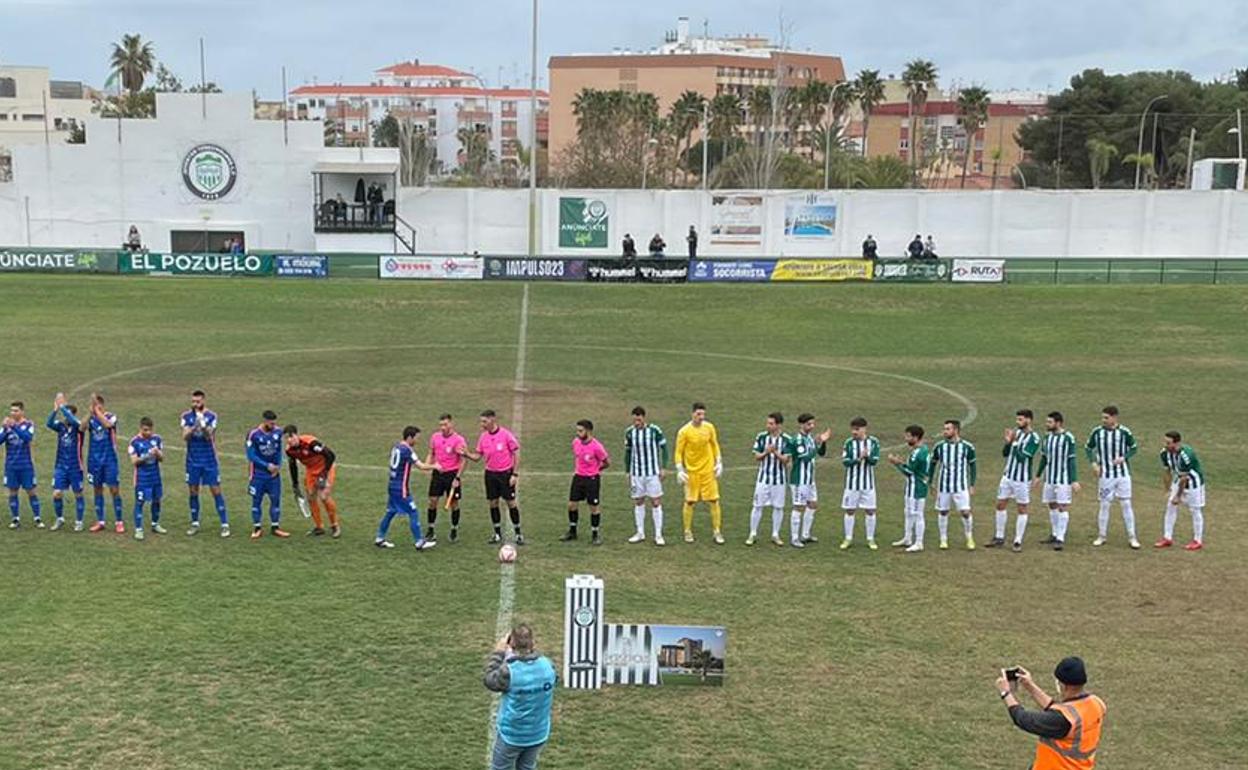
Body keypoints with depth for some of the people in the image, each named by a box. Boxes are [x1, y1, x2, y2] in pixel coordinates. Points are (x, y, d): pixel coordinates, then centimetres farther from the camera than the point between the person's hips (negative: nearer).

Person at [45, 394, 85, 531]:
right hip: (60, 466, 3)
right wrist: (55, 409, -32)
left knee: (78, 494, 5)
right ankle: (60, 519, 17)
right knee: (56, 494, -2)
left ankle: (79, 522, 16)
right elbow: (49, 423, -19)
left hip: (75, 467, -3)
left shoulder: (78, 426, -7)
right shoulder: (60, 426, 1)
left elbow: (73, 421, -30)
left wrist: (62, 407, -28)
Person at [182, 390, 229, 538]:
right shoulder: (186, 416, 0)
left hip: (209, 459, -2)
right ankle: (195, 524, 19)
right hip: (193, 460, 3)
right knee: (193, 491, 7)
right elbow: (185, 436, -10)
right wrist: (194, 427, -29)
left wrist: (203, 425, -35)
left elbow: (209, 437, -16)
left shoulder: (211, 416, -7)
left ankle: (225, 524, 0)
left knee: (216, 490, -3)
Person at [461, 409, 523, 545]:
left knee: (511, 503, -1)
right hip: (490, 474, 5)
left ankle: (518, 534, 10)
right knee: (493, 503, 7)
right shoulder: (483, 437, 3)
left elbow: (516, 454, -8)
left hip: (506, 473, -4)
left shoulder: (506, 434, -11)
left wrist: (515, 474, -12)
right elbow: (477, 456, 7)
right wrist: (467, 454, -13)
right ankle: (497, 534, 19)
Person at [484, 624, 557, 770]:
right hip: (539, 734, 4)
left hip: (512, 735, -4)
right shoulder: (548, 666, -15)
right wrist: (533, 652, 4)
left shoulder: (509, 671, -29)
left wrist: (498, 652, -2)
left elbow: (490, 681, -7)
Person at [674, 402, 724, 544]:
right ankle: (688, 532, 17)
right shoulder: (684, 431, -11)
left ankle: (717, 532, 10)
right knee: (689, 502, 2)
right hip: (691, 471, -2)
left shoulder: (709, 428, -1)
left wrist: (719, 462, 5)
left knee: (714, 501, 1)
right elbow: (679, 452, -5)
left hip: (708, 470, 2)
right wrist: (680, 470, -12)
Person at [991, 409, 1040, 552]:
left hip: (1022, 479, -6)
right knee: (1000, 505, 9)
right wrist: (1008, 441, -13)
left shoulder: (1034, 438, -14)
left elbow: (1022, 457, -22)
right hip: (1008, 475, 6)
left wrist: (1014, 442, -25)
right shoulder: (1016, 432, 4)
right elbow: (1005, 453, 4)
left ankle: (1018, 542, 10)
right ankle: (999, 538, 20)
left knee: (1022, 509, 3)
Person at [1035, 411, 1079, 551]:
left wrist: (1074, 481, -13)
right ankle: (1054, 535, 24)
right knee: (1052, 506, 13)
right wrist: (1038, 476, 18)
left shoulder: (1068, 438, -11)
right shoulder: (1047, 437, 7)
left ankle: (1060, 539, -3)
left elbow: (1072, 460, -11)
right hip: (1049, 478, 6)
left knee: (1063, 507, -5)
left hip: (1064, 479, -6)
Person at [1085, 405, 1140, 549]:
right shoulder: (1097, 432, -4)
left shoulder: (1124, 432, -7)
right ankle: (1102, 536, 17)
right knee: (1104, 505, 5)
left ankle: (1132, 537, 9)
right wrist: (1093, 463, -6)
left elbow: (1134, 448, 4)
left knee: (1126, 504, 2)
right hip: (1105, 475, 1)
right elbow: (1088, 448, 9)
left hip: (1123, 474, -1)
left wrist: (1123, 458, -14)